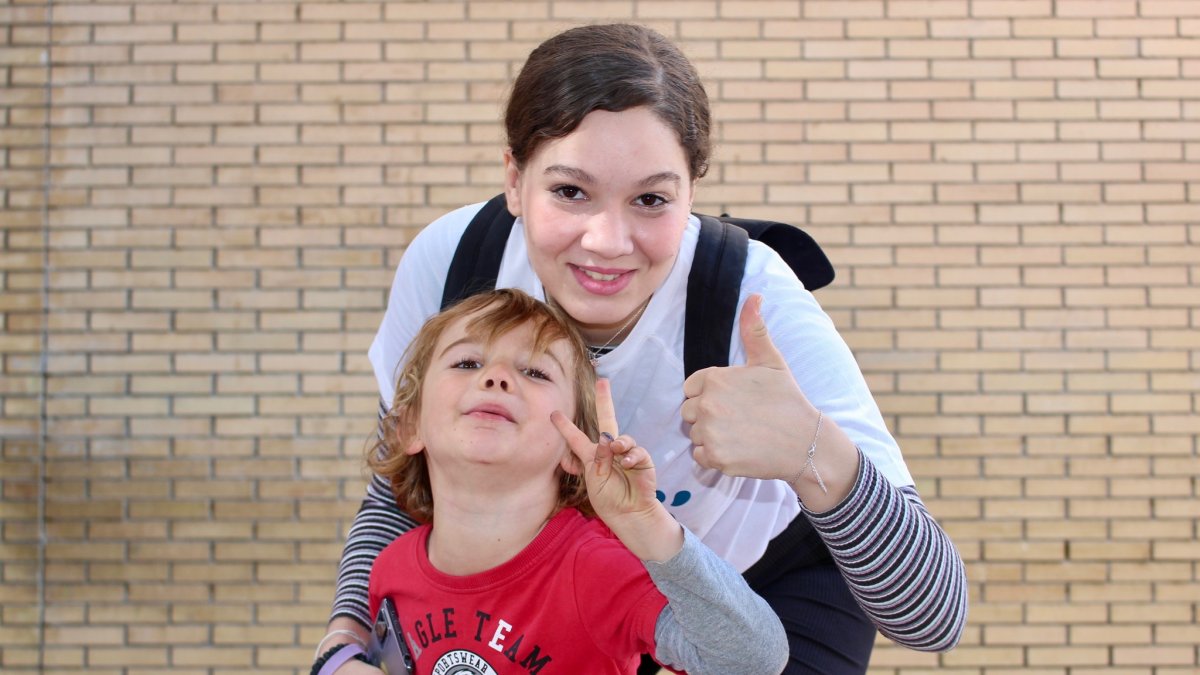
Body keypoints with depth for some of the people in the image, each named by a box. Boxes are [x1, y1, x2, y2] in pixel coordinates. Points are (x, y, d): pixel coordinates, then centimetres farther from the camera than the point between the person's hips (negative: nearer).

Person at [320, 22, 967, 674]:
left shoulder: (756, 307, -37)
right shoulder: (445, 263, -28)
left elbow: (934, 619, -38)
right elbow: (398, 497, -9)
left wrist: (816, 457, -57)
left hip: (771, 571, -1)